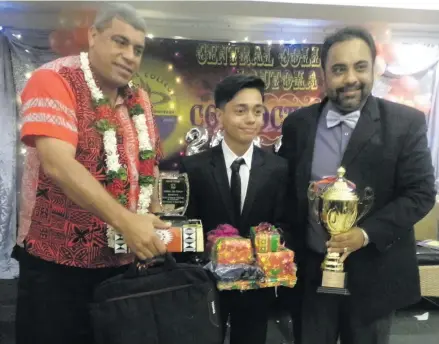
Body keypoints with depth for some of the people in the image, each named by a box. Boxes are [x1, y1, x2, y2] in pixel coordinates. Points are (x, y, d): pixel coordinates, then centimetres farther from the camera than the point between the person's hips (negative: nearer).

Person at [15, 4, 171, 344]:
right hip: (57, 265, -5)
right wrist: (124, 221, -33)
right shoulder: (54, 80, -11)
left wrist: (150, 230, 0)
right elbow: (58, 165, -25)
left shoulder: (140, 100, 8)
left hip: (125, 262, 6)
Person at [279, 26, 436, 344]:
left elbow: (421, 193, -8)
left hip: (372, 273, -1)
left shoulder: (406, 123, -8)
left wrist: (366, 233, -20)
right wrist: (289, 255, -2)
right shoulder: (298, 124, -1)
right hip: (310, 270, 2)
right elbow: (287, 191, 4)